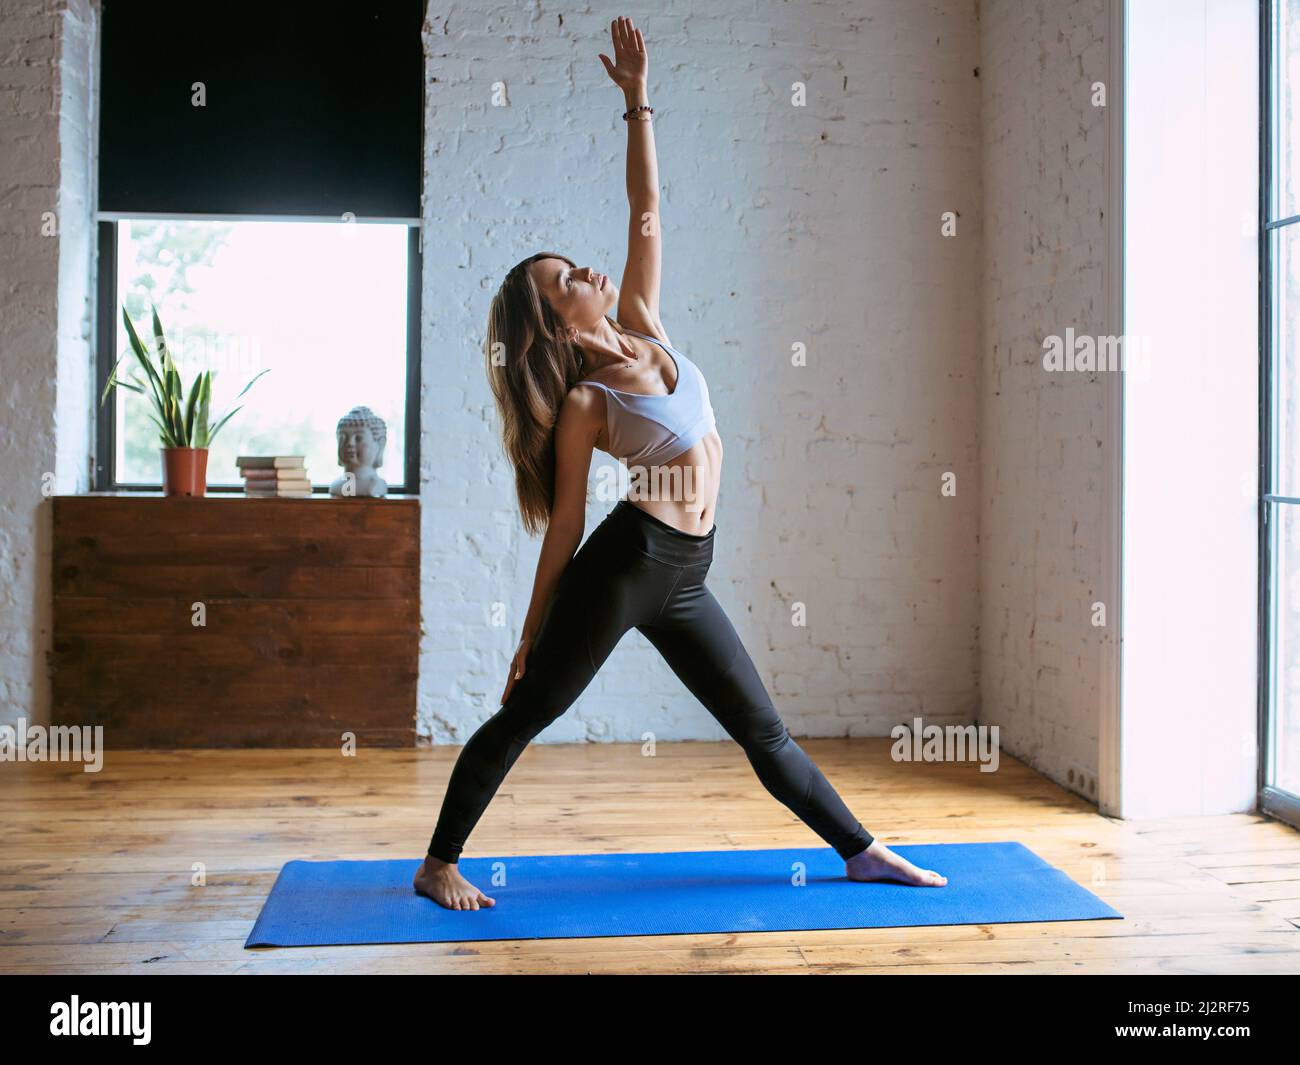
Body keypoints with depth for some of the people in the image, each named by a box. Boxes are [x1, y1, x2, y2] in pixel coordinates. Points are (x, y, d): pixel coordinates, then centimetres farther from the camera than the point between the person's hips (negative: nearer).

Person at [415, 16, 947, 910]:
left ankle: (862, 852, 22)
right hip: (626, 564, -7)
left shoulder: (643, 328, 8)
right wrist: (534, 631, -2)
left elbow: (647, 213, 10)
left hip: (683, 580, 7)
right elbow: (563, 524, -6)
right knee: (524, 715, 2)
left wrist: (637, 98, 9)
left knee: (764, 731, 13)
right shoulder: (584, 404, -8)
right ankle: (439, 866, 14)